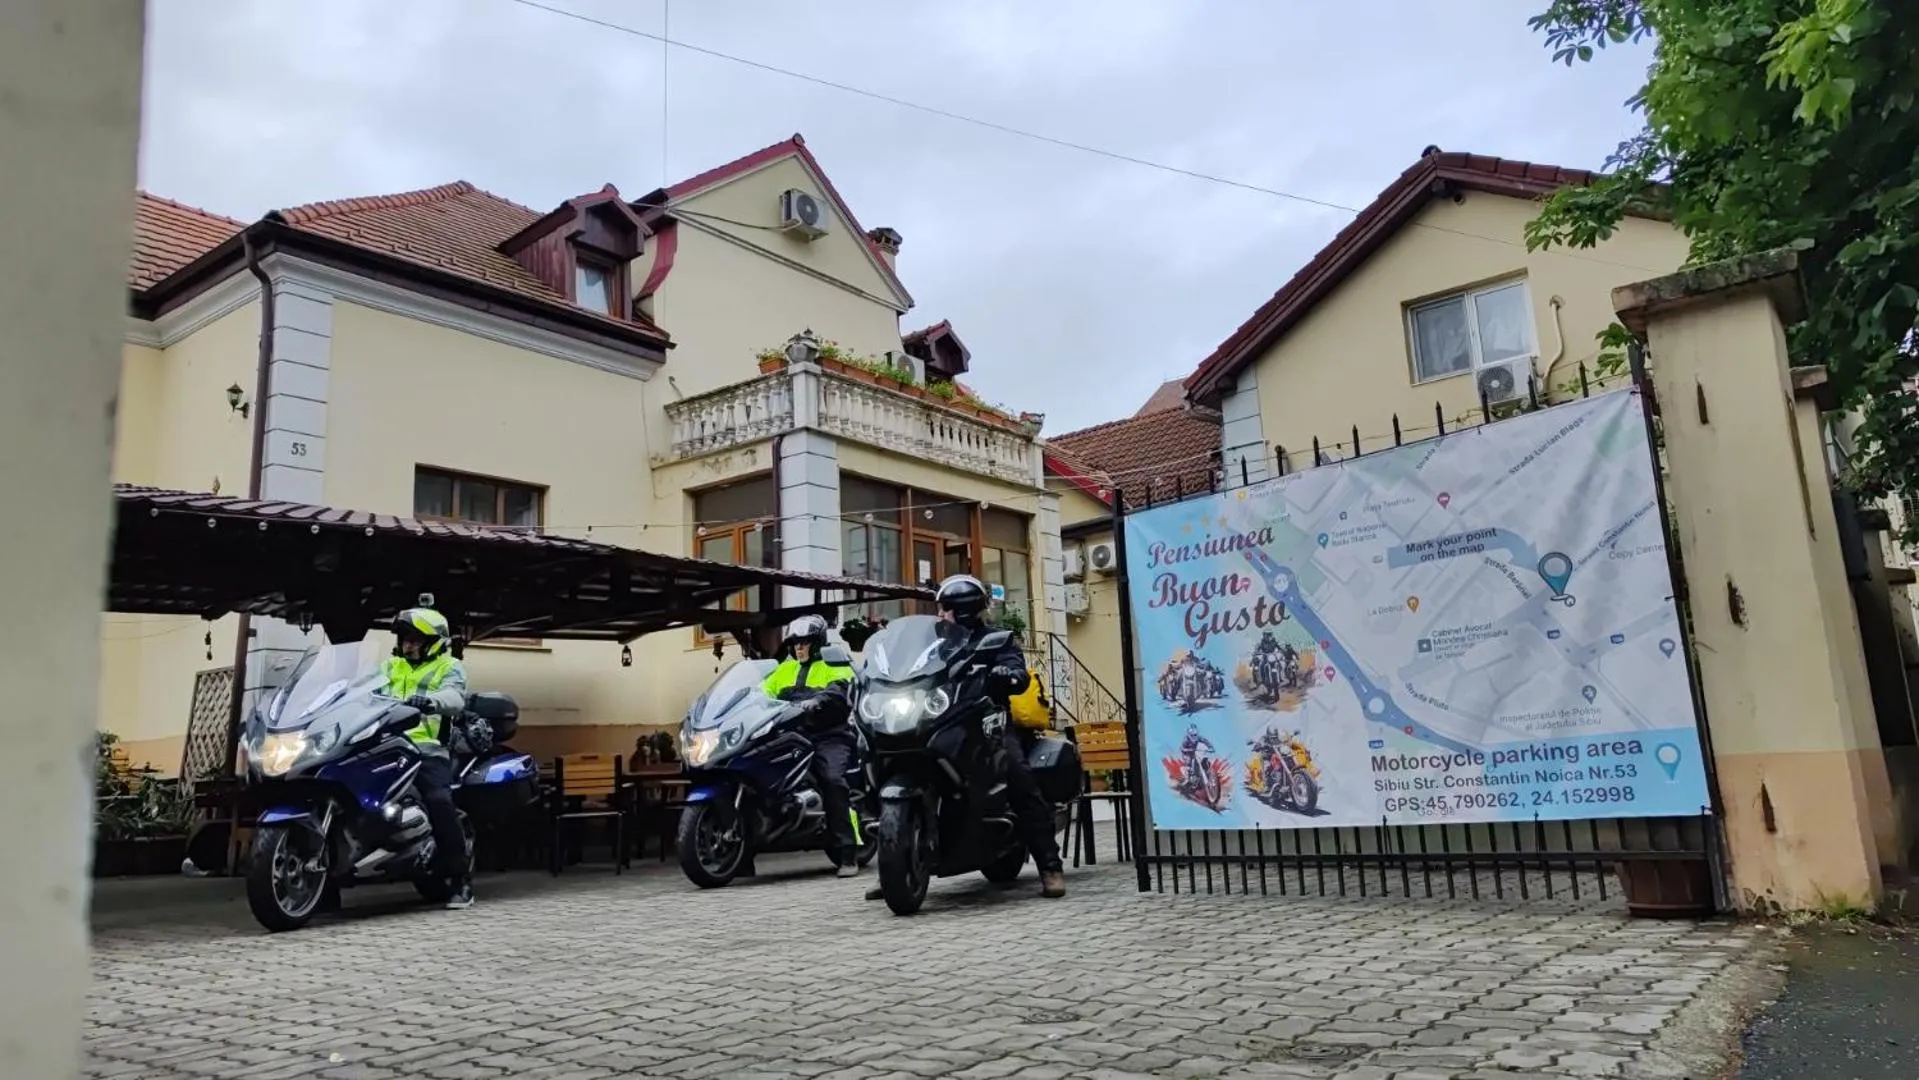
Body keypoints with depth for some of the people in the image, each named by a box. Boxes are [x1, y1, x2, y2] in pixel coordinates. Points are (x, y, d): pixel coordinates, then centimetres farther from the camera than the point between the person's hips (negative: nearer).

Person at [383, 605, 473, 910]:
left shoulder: (449, 667, 10)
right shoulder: (391, 666, 29)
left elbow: (455, 698, -12)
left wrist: (429, 700, -34)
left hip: (427, 747, -5)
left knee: (439, 801, -26)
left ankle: (460, 878, -18)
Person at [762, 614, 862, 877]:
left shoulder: (834, 665, 7)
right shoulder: (785, 669, 26)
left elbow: (838, 690, -13)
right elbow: (764, 691, 19)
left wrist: (813, 702, -33)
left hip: (829, 735, -6)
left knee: (833, 781, -25)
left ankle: (848, 853, -24)